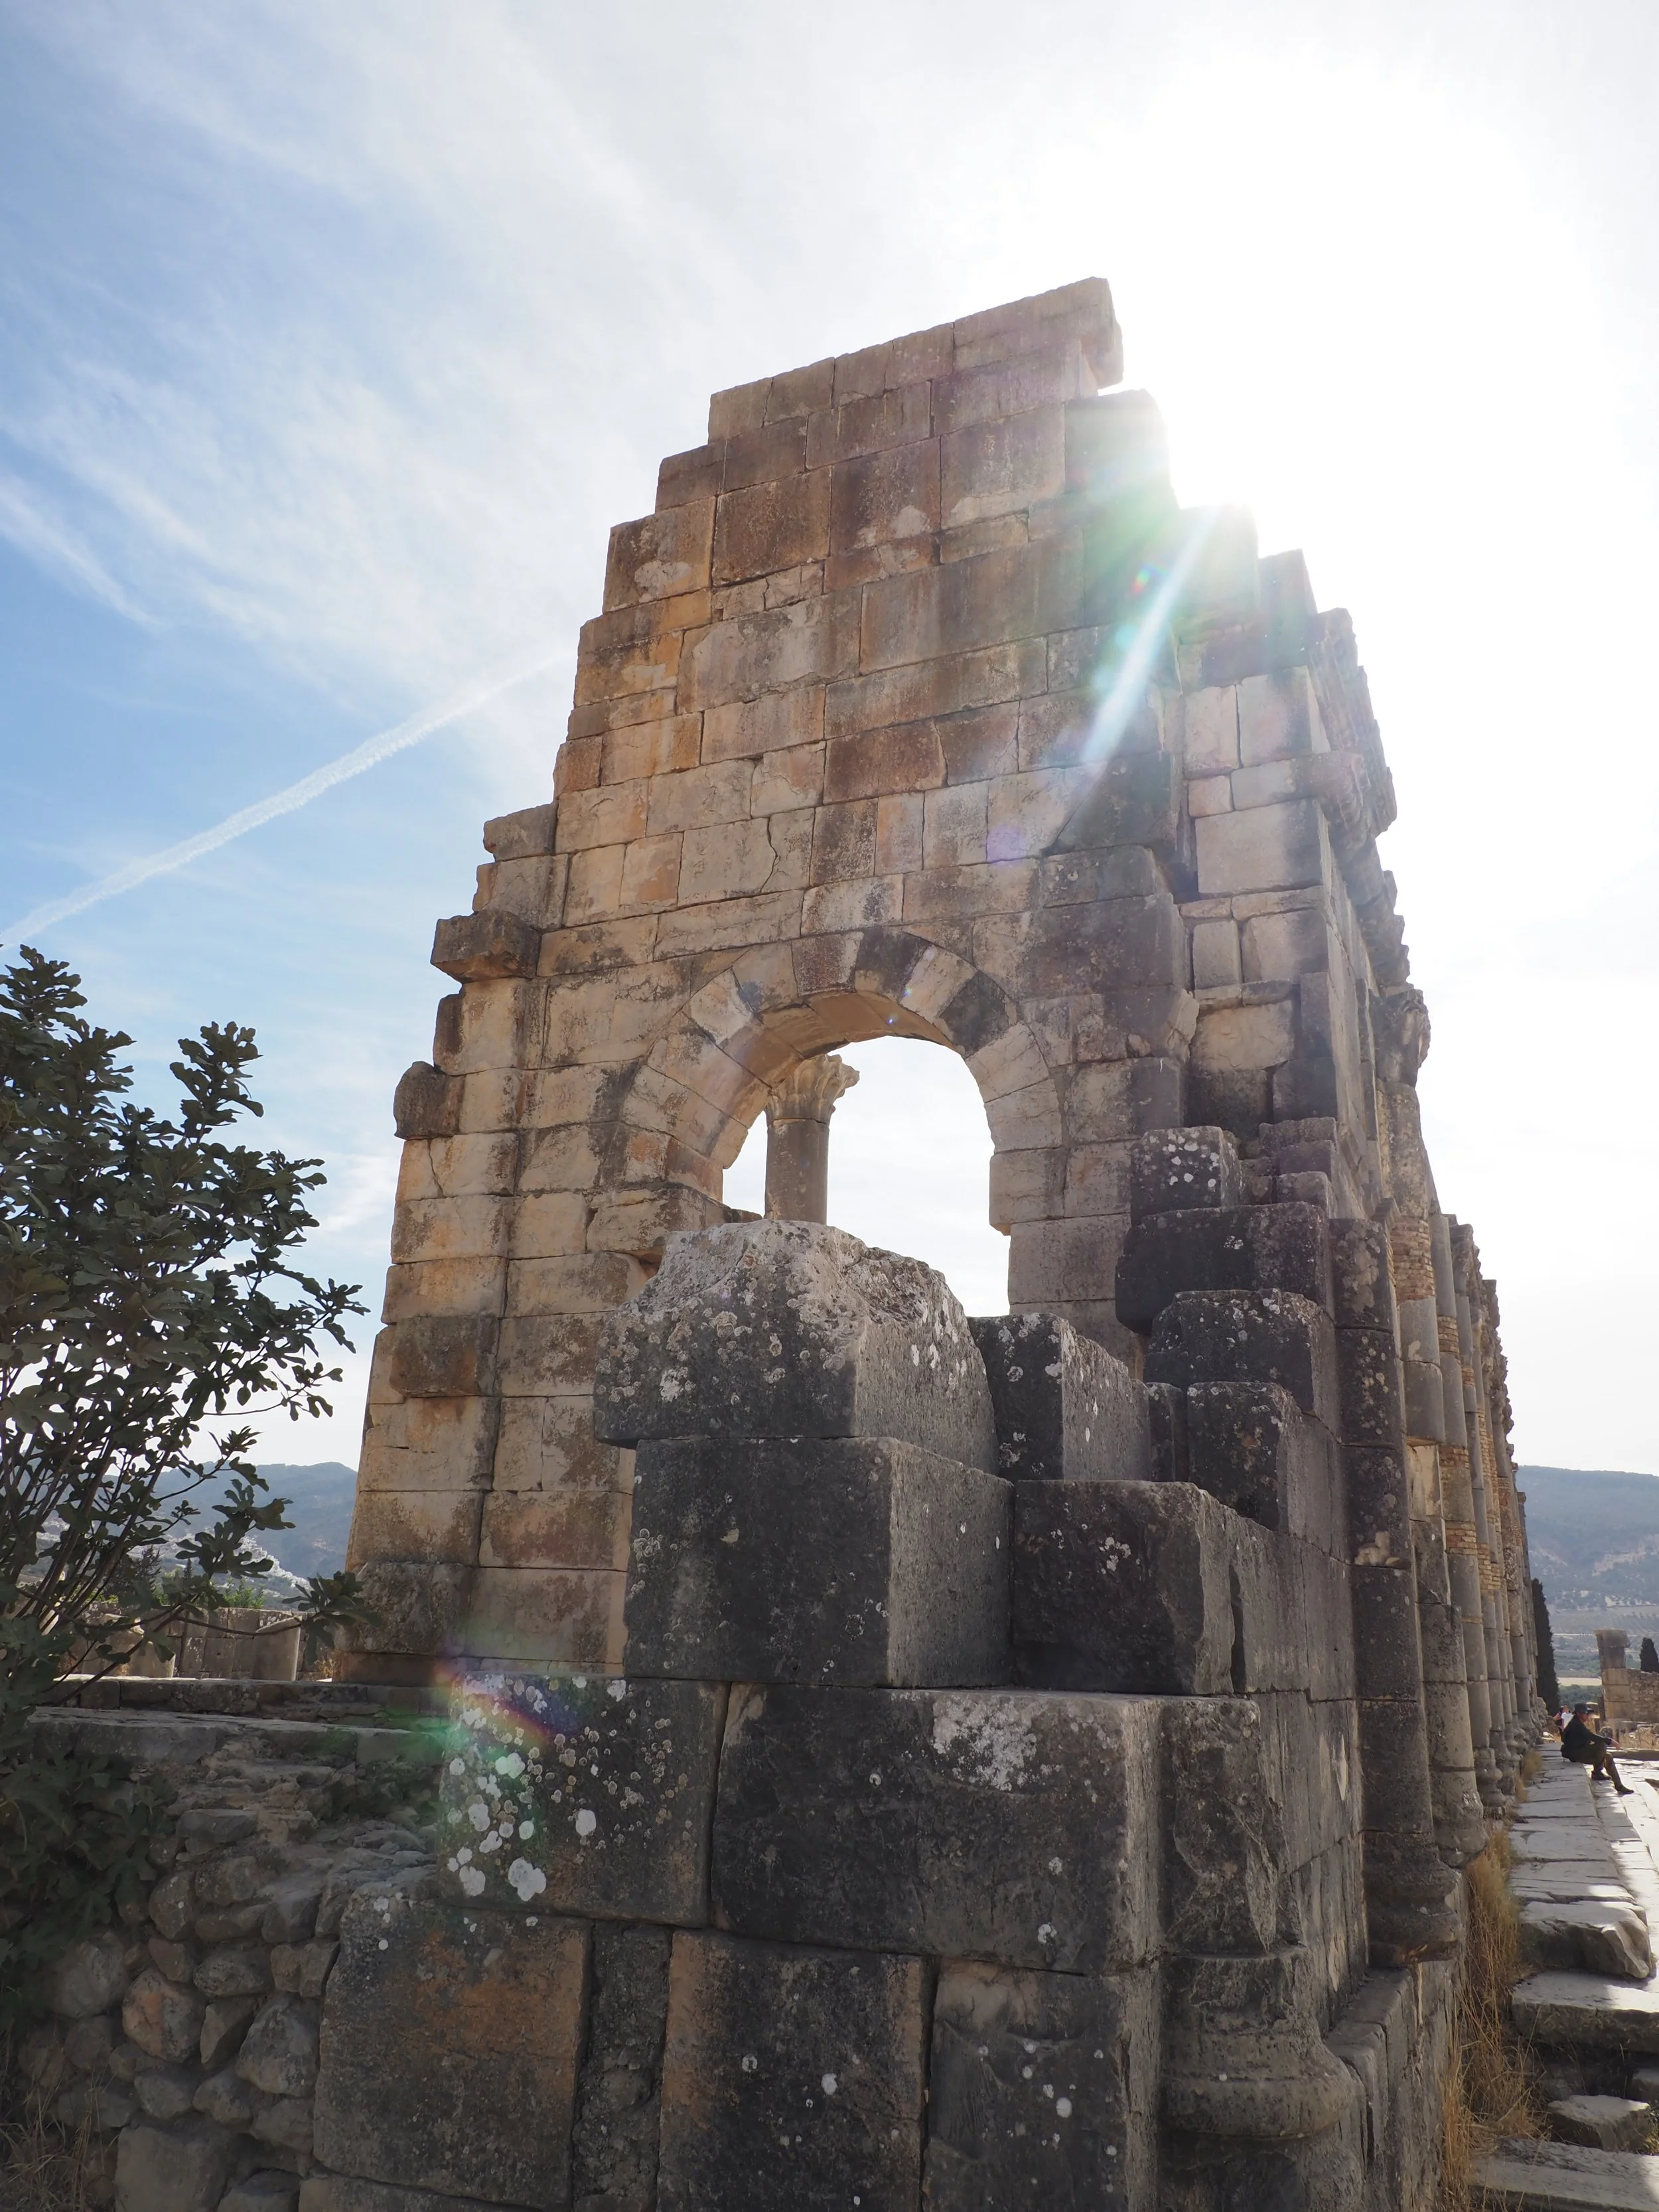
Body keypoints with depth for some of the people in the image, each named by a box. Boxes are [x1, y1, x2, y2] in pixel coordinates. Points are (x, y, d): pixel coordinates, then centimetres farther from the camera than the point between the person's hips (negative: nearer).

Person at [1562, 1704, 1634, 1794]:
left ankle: (1619, 1786, 13)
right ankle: (1597, 1772, -9)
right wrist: (1608, 1740, -21)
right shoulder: (1576, 1725, -18)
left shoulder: (1578, 1724, 16)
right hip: (1575, 1754, -11)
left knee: (1608, 1757, 11)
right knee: (1602, 1745, -24)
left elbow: (1589, 1738, 16)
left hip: (1581, 1753, 11)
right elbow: (1592, 1737, -27)